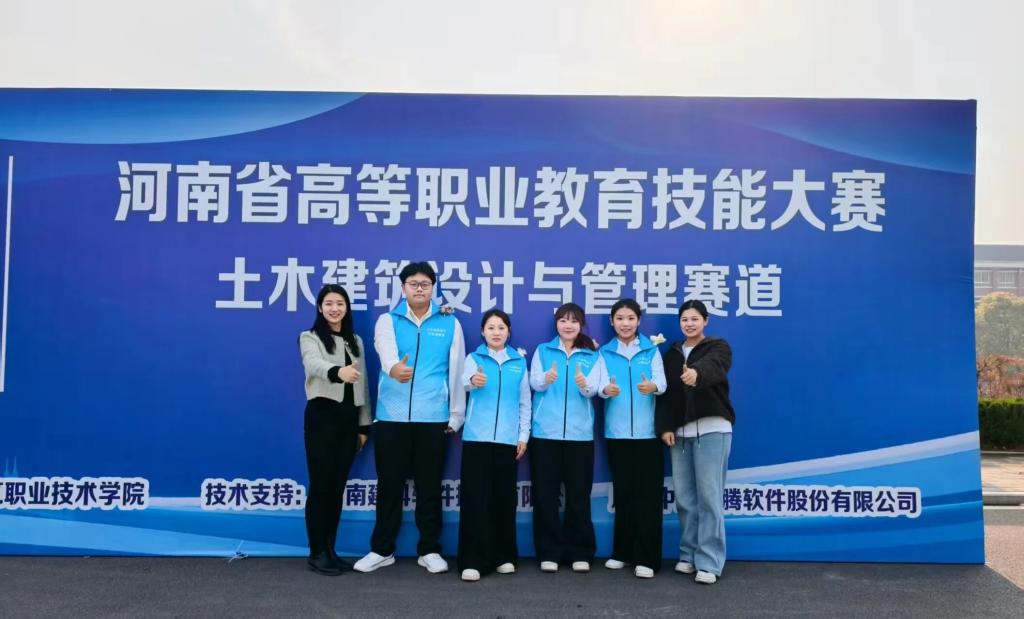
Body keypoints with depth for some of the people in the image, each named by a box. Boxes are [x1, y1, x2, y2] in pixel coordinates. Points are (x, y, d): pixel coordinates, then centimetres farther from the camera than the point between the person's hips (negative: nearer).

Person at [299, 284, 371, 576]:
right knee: (320, 486, -4)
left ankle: (330, 550, 18)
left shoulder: (356, 341, 15)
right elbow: (314, 364, -25)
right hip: (322, 415, -5)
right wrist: (338, 371, -47)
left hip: (348, 417, 5)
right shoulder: (309, 338, -1)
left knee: (338, 486, 9)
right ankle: (317, 553, 6)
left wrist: (364, 424, 11)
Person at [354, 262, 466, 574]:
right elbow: (386, 351, -19)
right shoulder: (387, 320, 4)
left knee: (429, 486, 8)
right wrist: (394, 368, -42)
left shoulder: (449, 323, 5)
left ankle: (429, 550, 22)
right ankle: (382, 549, 23)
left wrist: (456, 415, 5)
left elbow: (456, 370, 7)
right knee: (389, 484, 9)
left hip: (434, 418, 0)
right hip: (392, 416, 0)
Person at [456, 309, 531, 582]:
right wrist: (474, 380, -43)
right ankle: (473, 560, 1)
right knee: (476, 498, -3)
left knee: (504, 498, 7)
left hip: (508, 439, 2)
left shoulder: (519, 362, 9)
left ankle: (504, 556, 20)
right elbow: (465, 381, -19)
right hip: (477, 437, -2)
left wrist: (523, 436, 6)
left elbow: (525, 402, 12)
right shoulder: (474, 358, 3)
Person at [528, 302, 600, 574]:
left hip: (580, 432, 0)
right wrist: (546, 379, -28)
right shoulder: (542, 351, 9)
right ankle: (549, 552, 11)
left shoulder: (592, 355, 9)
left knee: (579, 494, 3)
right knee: (545, 493, 2)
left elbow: (593, 390, -4)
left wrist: (584, 385, -27)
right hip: (545, 431, 0)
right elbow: (535, 383, -5)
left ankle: (580, 552, 14)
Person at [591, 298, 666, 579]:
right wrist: (607, 389, -30)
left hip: (647, 431, -1)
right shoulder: (605, 353, 8)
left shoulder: (651, 350, 5)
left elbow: (661, 381, -8)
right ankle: (623, 552, 21)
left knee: (648, 494, -3)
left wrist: (652, 386, -32)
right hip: (617, 432, 1)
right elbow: (600, 384, -5)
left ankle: (646, 558, 3)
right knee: (623, 493, 9)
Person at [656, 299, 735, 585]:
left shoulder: (718, 347, 0)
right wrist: (665, 427, -1)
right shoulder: (672, 354, 15)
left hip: (712, 429, -4)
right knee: (684, 497, 6)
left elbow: (712, 366, -24)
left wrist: (696, 373, -47)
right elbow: (665, 393, 11)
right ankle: (689, 554, 18)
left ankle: (709, 561, 0)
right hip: (680, 432, 4)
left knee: (709, 496, -6)